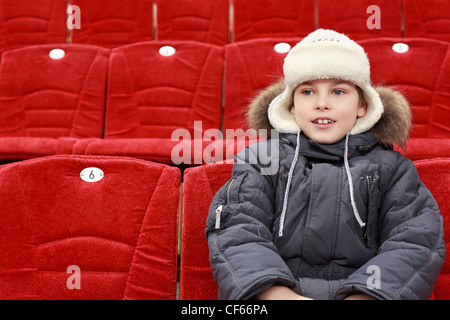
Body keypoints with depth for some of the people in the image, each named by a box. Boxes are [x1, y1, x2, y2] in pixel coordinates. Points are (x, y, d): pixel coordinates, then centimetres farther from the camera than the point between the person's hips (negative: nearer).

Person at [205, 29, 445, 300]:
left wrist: (363, 295, -15)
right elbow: (236, 232, -1)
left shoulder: (391, 168, 16)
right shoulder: (260, 157, 13)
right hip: (274, 290, -1)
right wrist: (281, 294, -18)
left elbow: (416, 242, 3)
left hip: (362, 291, 1)